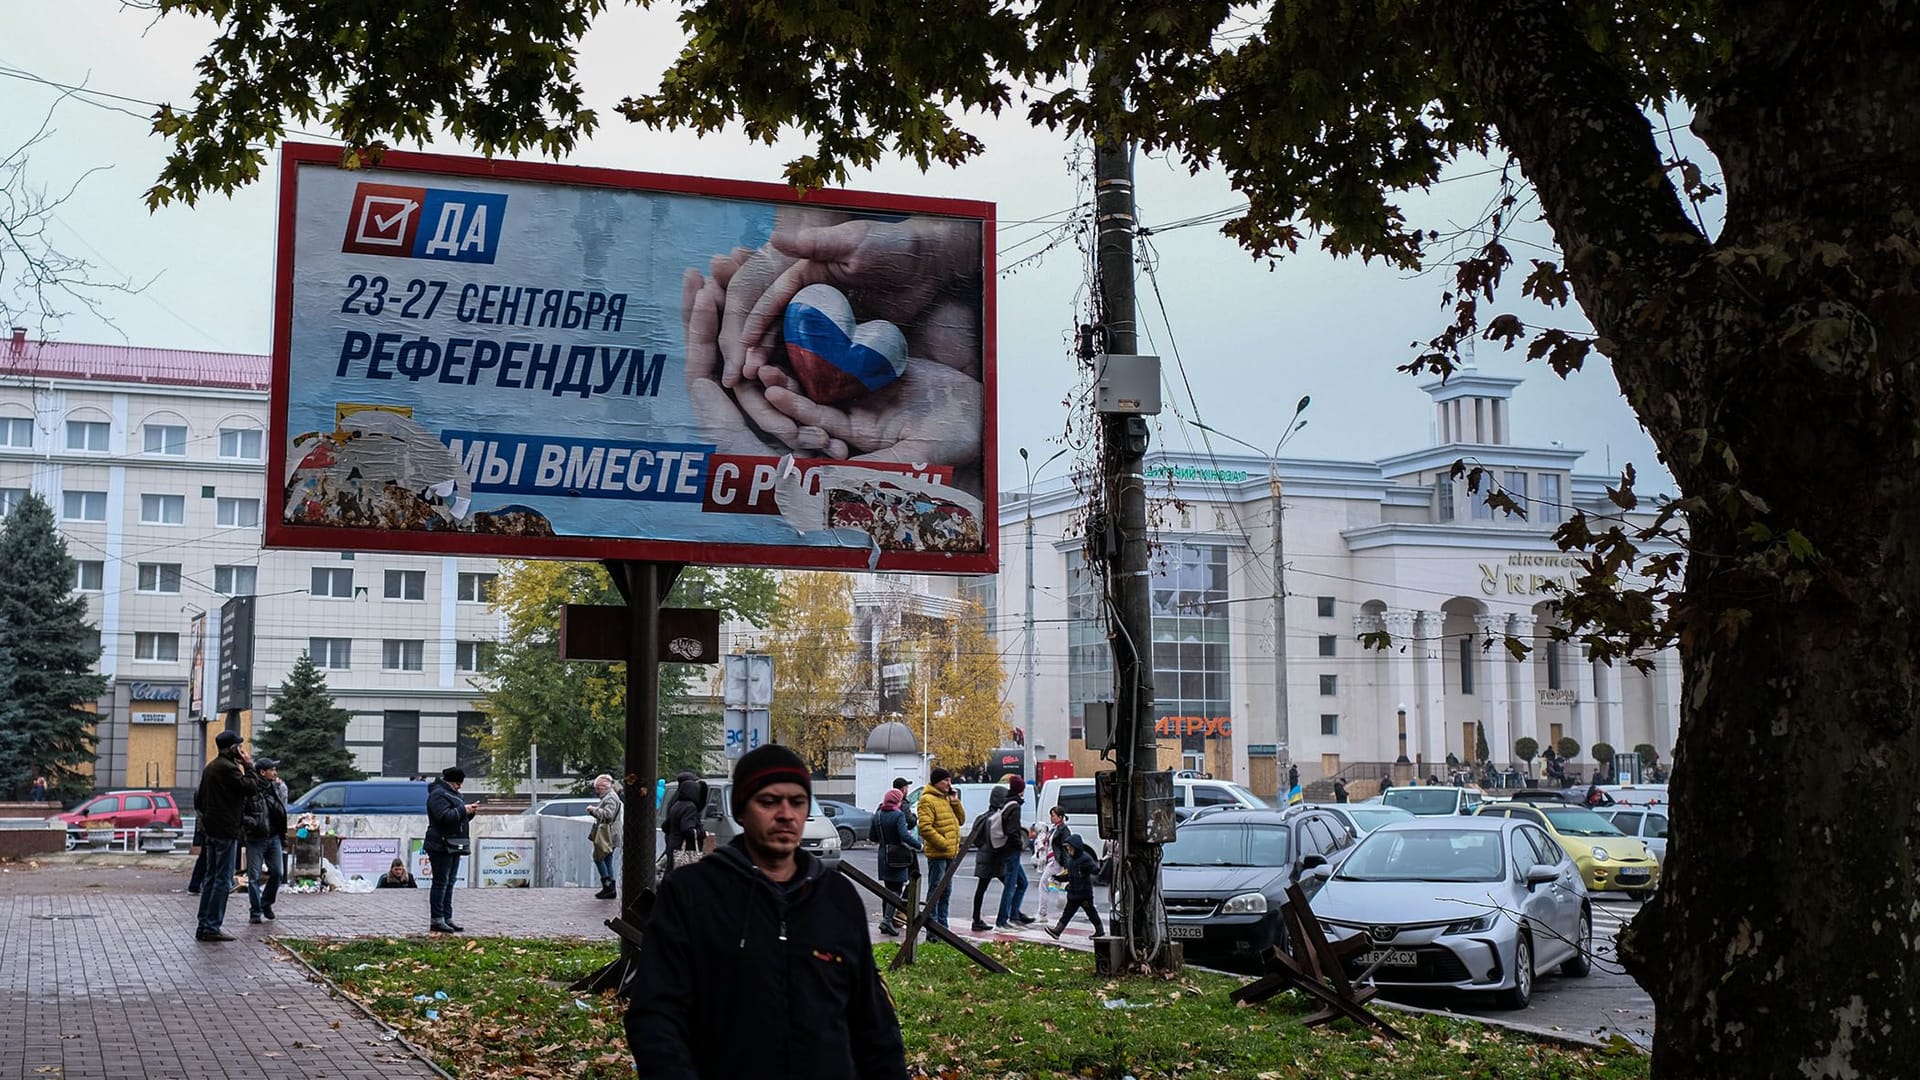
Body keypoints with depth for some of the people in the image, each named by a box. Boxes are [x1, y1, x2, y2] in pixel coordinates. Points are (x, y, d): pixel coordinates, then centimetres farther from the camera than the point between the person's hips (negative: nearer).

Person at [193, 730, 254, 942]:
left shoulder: (210, 767, 17)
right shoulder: (227, 767, -15)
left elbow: (199, 799, 22)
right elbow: (250, 788, -18)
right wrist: (248, 766, -6)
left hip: (212, 829, 10)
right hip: (226, 830, -10)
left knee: (212, 878, 14)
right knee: (223, 880, -7)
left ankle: (204, 925, 15)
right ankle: (212, 927, -8)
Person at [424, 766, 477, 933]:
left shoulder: (453, 794, 21)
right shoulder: (438, 794, -11)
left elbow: (460, 818, 27)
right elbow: (444, 816, -24)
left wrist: (470, 812, 8)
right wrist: (463, 810, -18)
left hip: (453, 846, 10)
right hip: (441, 845, -10)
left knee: (450, 882, 10)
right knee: (441, 882, -9)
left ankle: (447, 918, 14)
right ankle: (436, 920, -8)